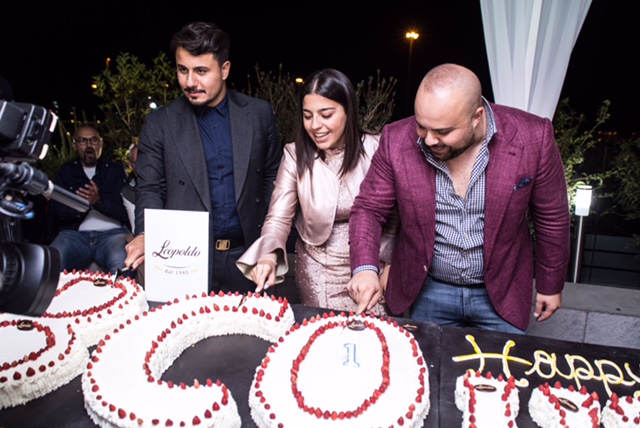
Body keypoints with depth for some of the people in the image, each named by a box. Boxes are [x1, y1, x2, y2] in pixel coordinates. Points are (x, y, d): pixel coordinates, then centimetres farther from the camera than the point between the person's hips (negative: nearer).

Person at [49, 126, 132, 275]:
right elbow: (56, 212, 7)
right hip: (75, 233, 2)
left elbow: (125, 210, 1)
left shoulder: (116, 169, 13)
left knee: (121, 263, -34)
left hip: (112, 232, -1)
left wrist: (99, 201, -18)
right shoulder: (66, 171, 18)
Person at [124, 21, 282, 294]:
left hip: (245, 256, 1)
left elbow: (272, 177, 7)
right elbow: (150, 189, 0)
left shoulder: (259, 114, 1)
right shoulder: (159, 123, 0)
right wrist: (147, 236, -18)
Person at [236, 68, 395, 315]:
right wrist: (269, 257, -29)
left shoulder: (374, 149, -10)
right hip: (317, 271, 0)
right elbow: (279, 218, -11)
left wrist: (389, 265, -5)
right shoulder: (296, 155, -9)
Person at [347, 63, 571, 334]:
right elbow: (368, 208, -8)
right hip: (427, 292, 1)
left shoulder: (533, 138, -18)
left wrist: (550, 285, 5)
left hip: (500, 294, 0)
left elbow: (552, 218, -5)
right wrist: (365, 268, -24)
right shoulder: (397, 141, -17)